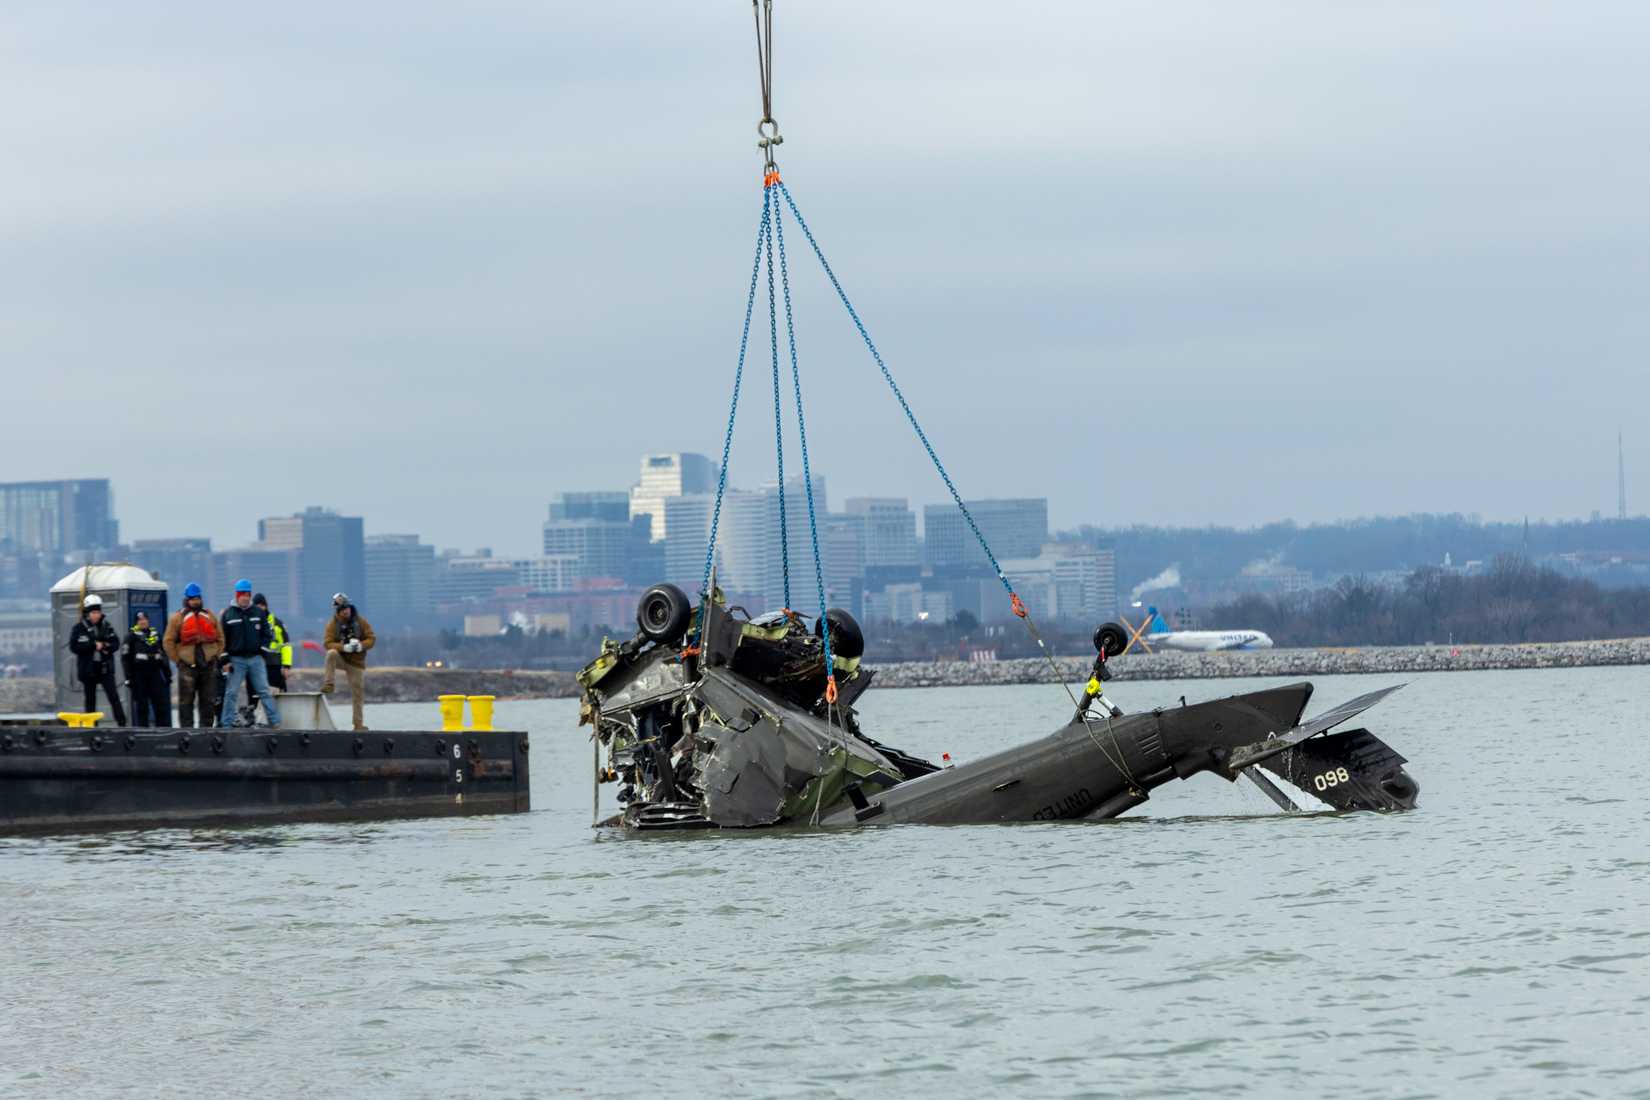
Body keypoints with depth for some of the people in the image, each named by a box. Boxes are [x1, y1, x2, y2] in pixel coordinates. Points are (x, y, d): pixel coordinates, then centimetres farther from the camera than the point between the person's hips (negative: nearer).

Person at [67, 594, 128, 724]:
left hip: (105, 668, 1)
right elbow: (74, 646, -12)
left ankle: (122, 723, -12)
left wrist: (106, 646, -15)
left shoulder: (106, 627, 6)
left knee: (114, 696, -8)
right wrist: (94, 645, -17)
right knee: (90, 699, 7)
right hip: (88, 669, -1)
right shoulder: (79, 628, -4)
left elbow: (116, 644, 7)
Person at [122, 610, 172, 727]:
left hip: (155, 673, 4)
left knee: (161, 703, 1)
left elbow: (163, 654, 19)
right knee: (141, 705, 0)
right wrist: (128, 677, -10)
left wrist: (167, 673, 17)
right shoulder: (131, 635, -2)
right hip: (139, 675, -4)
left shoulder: (155, 634, 12)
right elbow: (126, 658, -5)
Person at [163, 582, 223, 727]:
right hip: (187, 666, -3)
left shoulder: (210, 616, 12)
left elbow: (220, 639, 17)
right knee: (186, 702, -3)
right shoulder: (177, 618, 0)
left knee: (209, 701, 4)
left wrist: (215, 656, 7)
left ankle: (206, 729, 11)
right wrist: (178, 660, -5)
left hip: (208, 665, 3)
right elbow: (168, 642, -1)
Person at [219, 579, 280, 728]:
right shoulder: (228, 614, 1)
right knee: (231, 693, -1)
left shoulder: (259, 613, 8)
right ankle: (226, 725, 4)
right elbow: (222, 638, 2)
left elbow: (266, 633, 12)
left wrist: (263, 649, -2)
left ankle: (275, 723, 2)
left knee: (265, 691, 1)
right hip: (236, 659, -1)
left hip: (256, 658, 2)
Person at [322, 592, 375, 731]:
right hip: (341, 659, -1)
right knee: (331, 654, -35)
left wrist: (361, 646, -26)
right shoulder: (332, 625, -7)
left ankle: (358, 724, 11)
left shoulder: (360, 622, -4)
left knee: (357, 694, 1)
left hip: (356, 663, 1)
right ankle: (328, 685, -27)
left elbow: (371, 639, -4)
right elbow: (328, 643, -14)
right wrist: (344, 647, -31)